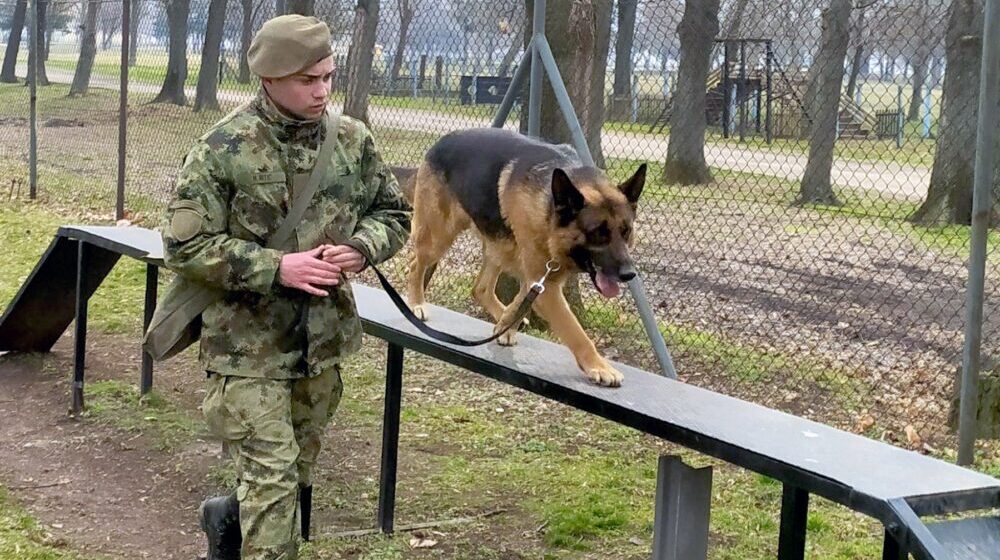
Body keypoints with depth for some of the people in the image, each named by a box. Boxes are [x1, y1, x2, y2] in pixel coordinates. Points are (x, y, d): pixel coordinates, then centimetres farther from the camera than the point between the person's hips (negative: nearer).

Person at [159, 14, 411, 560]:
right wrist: (275, 267, -22)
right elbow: (183, 245, -13)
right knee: (273, 477, -7)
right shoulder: (222, 148, -14)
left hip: (324, 337, 5)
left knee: (297, 470, 19)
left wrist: (360, 249, -11)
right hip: (249, 344, -5)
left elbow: (394, 213, 11)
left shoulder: (352, 139, 0)